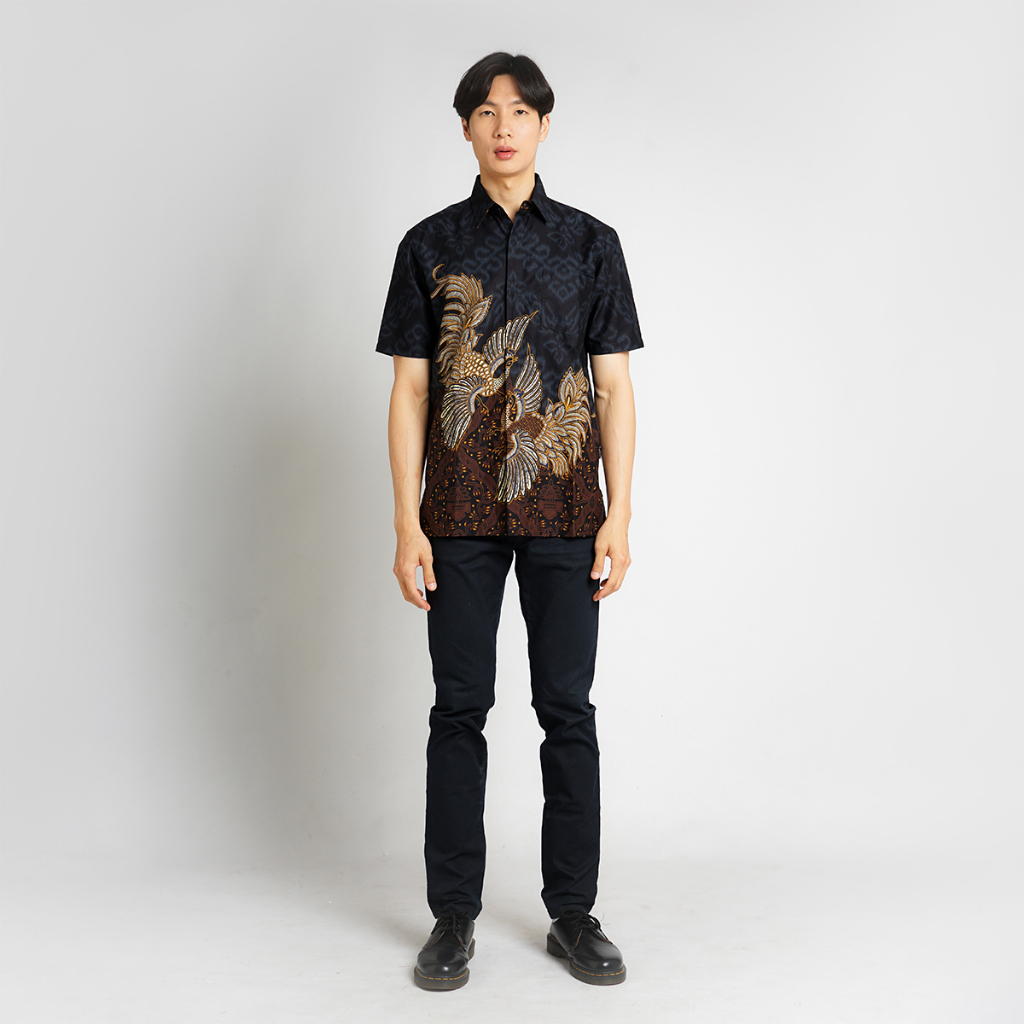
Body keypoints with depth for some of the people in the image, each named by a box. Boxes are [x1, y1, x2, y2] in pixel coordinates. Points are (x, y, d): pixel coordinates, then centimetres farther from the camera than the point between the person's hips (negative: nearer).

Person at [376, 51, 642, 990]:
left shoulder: (591, 242, 8)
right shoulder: (431, 244, 8)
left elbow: (615, 385, 5)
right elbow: (410, 390, 5)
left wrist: (619, 516, -2)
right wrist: (407, 523, -3)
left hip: (565, 507, 0)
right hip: (461, 513, 0)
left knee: (568, 707, 4)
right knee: (460, 707, 5)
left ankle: (574, 912, 17)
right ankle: (454, 913, 17)